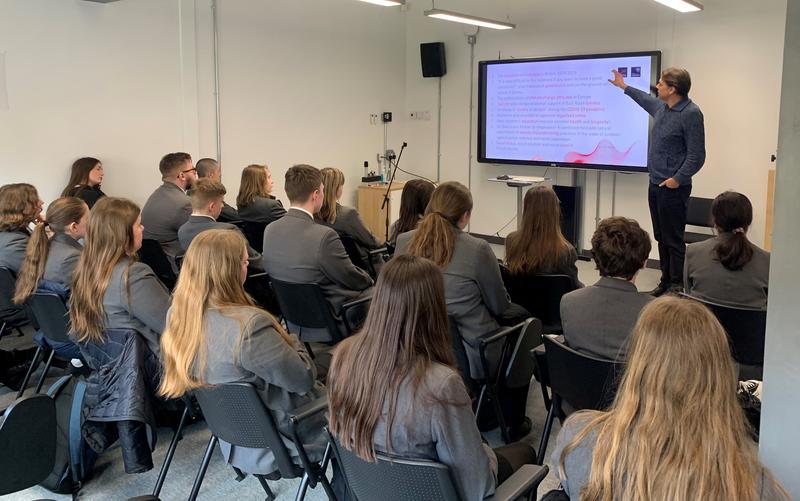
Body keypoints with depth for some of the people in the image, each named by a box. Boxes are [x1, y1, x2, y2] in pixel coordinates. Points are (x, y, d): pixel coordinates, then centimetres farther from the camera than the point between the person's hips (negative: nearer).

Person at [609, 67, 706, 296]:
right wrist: (624, 87, 43)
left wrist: (678, 179, -22)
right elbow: (647, 100, 35)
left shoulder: (691, 114, -16)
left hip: (673, 187, -9)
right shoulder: (662, 107, 10)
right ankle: (666, 283, 23)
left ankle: (677, 287, 5)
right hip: (655, 185, 9)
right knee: (661, 238, 14)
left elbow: (696, 156, -17)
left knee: (673, 240, -3)